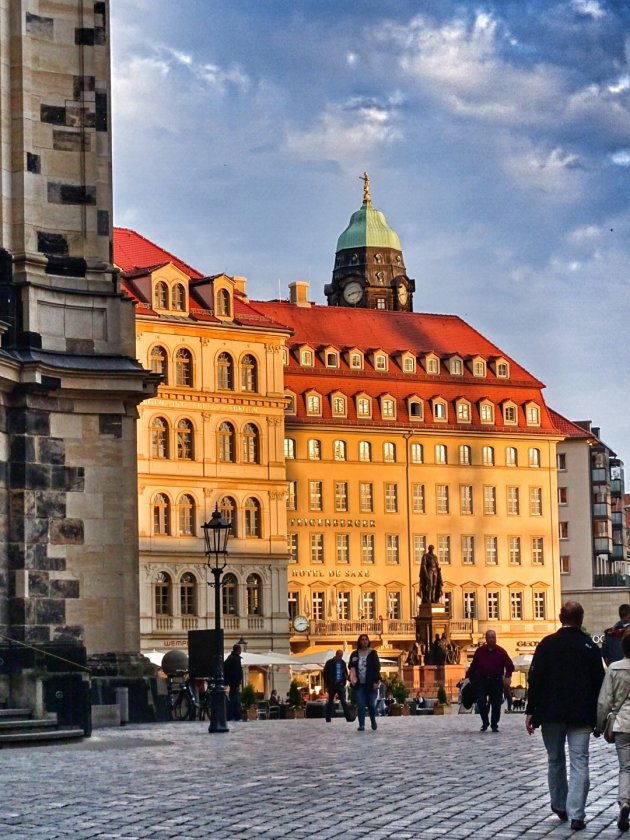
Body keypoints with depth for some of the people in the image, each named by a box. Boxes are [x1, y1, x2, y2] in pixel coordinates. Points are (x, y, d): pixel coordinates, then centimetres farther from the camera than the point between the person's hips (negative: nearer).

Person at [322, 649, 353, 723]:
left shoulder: (343, 663, 8)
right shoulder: (329, 662, -1)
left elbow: (346, 674, 17)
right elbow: (325, 674, 0)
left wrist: (344, 683, 4)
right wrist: (328, 685, -5)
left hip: (340, 685, 2)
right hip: (332, 686, -2)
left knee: (343, 701, -6)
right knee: (330, 702, 4)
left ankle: (348, 717, -11)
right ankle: (328, 719, 10)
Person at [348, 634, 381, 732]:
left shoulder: (372, 653, 2)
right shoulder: (355, 654, 9)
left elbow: (377, 667, -1)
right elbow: (350, 667, 18)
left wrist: (376, 681, -9)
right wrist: (353, 662, -6)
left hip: (370, 683, -2)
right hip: (359, 683, 2)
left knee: (371, 704, 0)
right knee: (360, 705, -4)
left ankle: (373, 720, 26)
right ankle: (361, 724, 0)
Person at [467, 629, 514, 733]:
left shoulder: (501, 652, 2)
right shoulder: (479, 651, 5)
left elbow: (510, 665, 3)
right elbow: (473, 666, 11)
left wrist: (508, 676, -12)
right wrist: (469, 677, 6)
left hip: (497, 681, 0)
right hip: (482, 680, 0)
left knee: (496, 704, 1)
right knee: (481, 702, -10)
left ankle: (494, 725, 14)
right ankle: (485, 722, 10)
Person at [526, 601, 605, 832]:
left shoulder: (547, 644, -2)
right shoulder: (590, 647, 0)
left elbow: (536, 679, -5)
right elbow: (599, 682, 2)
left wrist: (531, 711, -2)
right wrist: (598, 717, 9)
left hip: (551, 714, 0)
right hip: (581, 715, 0)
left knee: (555, 760, 17)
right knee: (579, 763, -2)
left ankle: (560, 806, 28)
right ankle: (576, 815, -10)